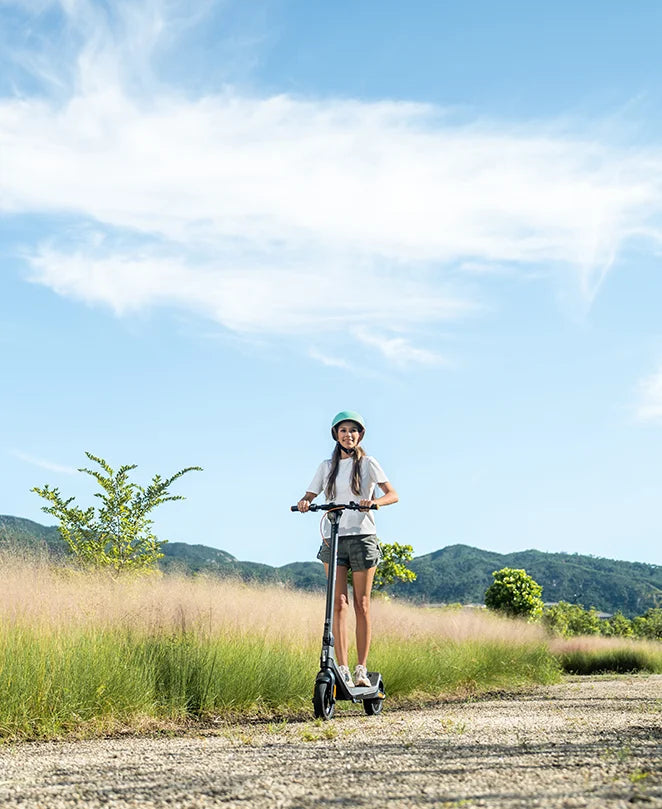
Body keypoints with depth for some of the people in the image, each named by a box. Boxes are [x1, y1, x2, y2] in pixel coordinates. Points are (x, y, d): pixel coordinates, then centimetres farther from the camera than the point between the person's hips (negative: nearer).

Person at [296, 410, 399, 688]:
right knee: (339, 603, -7)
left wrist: (375, 501, -23)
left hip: (362, 537, -2)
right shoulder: (327, 466, 13)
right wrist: (304, 503, -12)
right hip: (332, 538, 2)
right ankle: (343, 670, -10)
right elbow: (309, 496, 12)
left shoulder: (368, 464, 5)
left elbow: (393, 494, -3)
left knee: (361, 605, 0)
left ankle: (361, 669, 6)